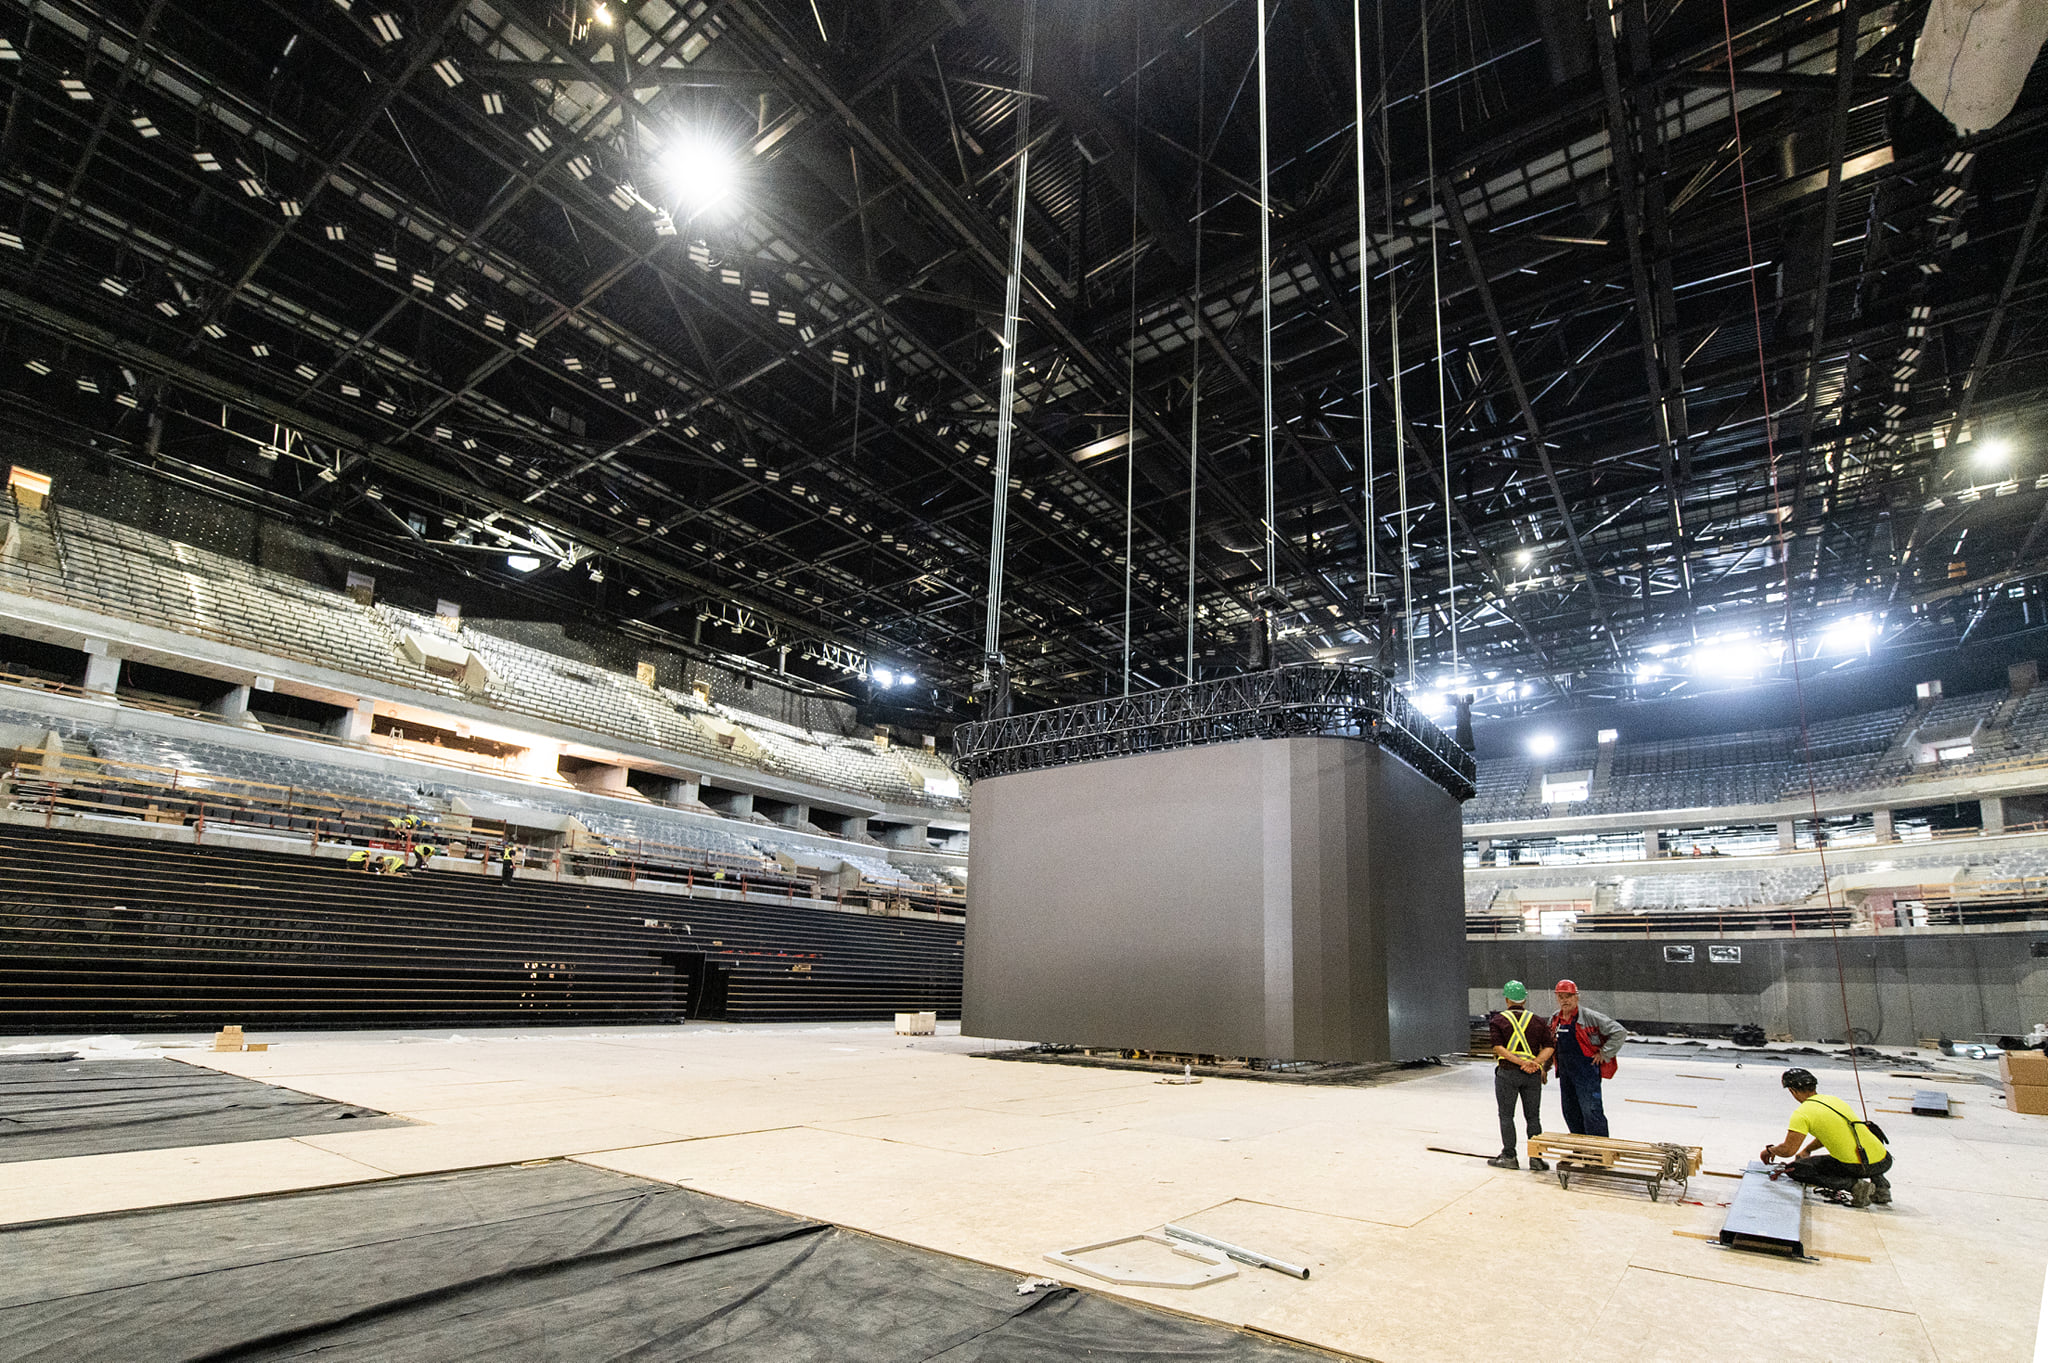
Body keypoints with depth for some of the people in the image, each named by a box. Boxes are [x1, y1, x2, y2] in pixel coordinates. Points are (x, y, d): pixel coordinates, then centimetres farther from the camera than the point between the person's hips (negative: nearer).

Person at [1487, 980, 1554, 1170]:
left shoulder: (1498, 1020, 0)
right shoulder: (1538, 1021, 8)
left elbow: (1498, 1048, -12)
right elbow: (1548, 1047, -2)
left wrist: (1521, 1062, -15)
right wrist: (1534, 1062, -11)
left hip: (1507, 1072, -3)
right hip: (1533, 1075, 3)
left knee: (1506, 1115, 5)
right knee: (1533, 1116, 12)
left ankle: (1509, 1156, 8)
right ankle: (1536, 1157, 11)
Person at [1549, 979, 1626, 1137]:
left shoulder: (1590, 1017, -10)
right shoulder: (1554, 1020, 10)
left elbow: (1619, 1032, -10)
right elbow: (1548, 1044, 25)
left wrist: (1604, 1054, -10)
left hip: (1586, 1072, -7)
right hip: (1565, 1073, 7)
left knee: (1591, 1111, -12)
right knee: (1570, 1112, 13)